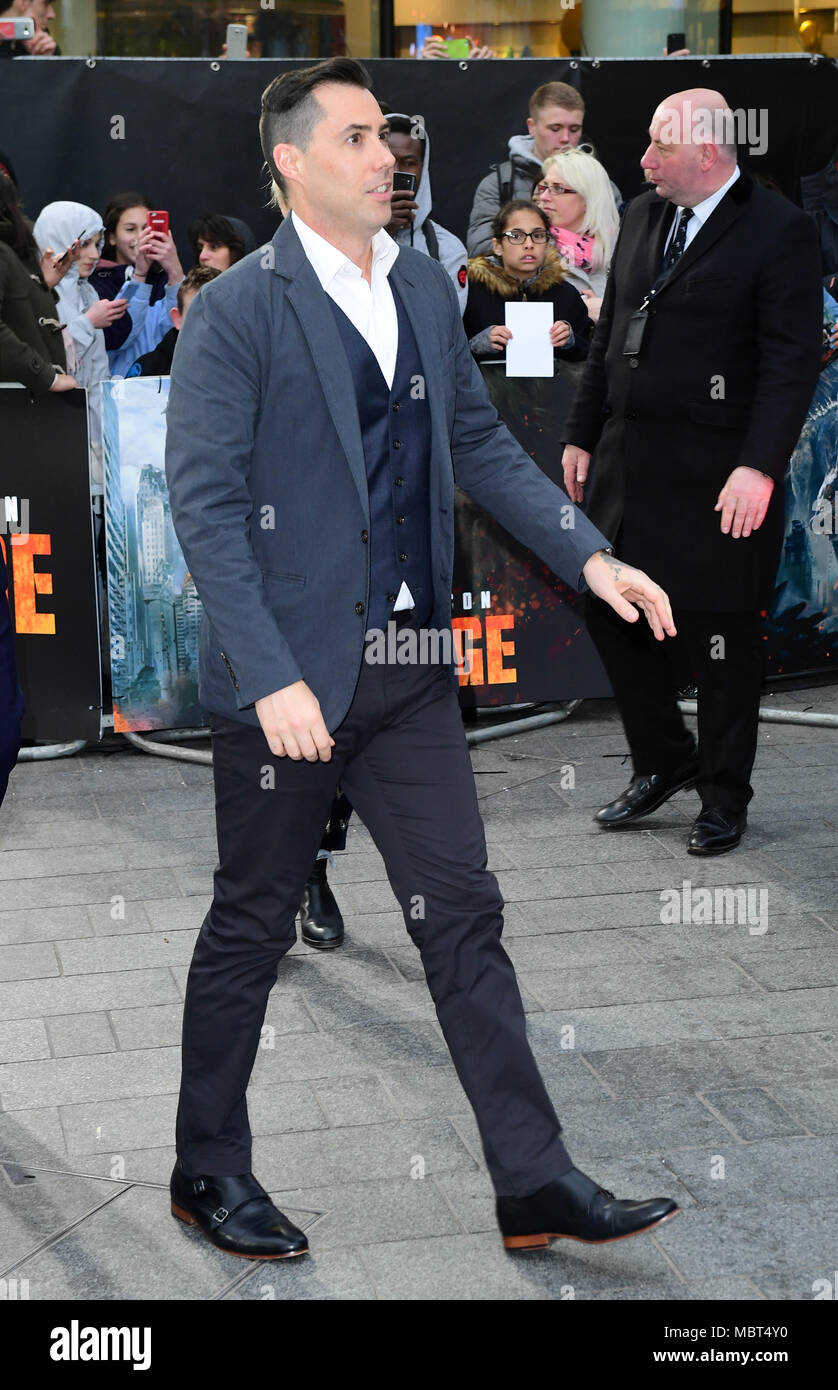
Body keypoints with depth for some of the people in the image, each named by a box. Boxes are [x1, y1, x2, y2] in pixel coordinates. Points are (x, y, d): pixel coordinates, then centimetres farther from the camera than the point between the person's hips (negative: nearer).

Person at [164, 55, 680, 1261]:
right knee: (252, 927, 8)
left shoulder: (426, 288, 9)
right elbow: (204, 503, -16)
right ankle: (209, 1172, 27)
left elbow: (481, 442, 15)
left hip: (410, 665, 6)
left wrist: (588, 554, 3)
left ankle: (536, 1183, 13)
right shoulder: (236, 309, -11)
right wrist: (271, 676, -23)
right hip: (291, 672, -5)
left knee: (463, 915, 6)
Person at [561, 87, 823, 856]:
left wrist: (760, 468, -24)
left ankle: (724, 794, 21)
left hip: (717, 476, -7)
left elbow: (794, 359, -15)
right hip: (629, 461, 7)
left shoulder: (778, 230, -10)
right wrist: (582, 436, 14)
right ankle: (663, 762, 31)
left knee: (721, 638, 4)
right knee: (613, 612, 11)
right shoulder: (643, 216, 11)